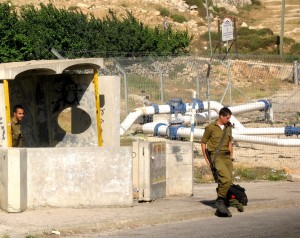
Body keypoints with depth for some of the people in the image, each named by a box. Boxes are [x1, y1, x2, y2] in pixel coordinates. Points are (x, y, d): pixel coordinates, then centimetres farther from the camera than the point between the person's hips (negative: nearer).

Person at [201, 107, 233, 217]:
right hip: (216, 157, -6)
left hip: (226, 157, 6)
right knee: (227, 178, -25)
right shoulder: (211, 127, -3)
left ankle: (221, 208, 6)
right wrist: (206, 159, 2)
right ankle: (220, 201, -10)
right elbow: (203, 142, 4)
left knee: (228, 181, -2)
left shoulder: (228, 127, 14)